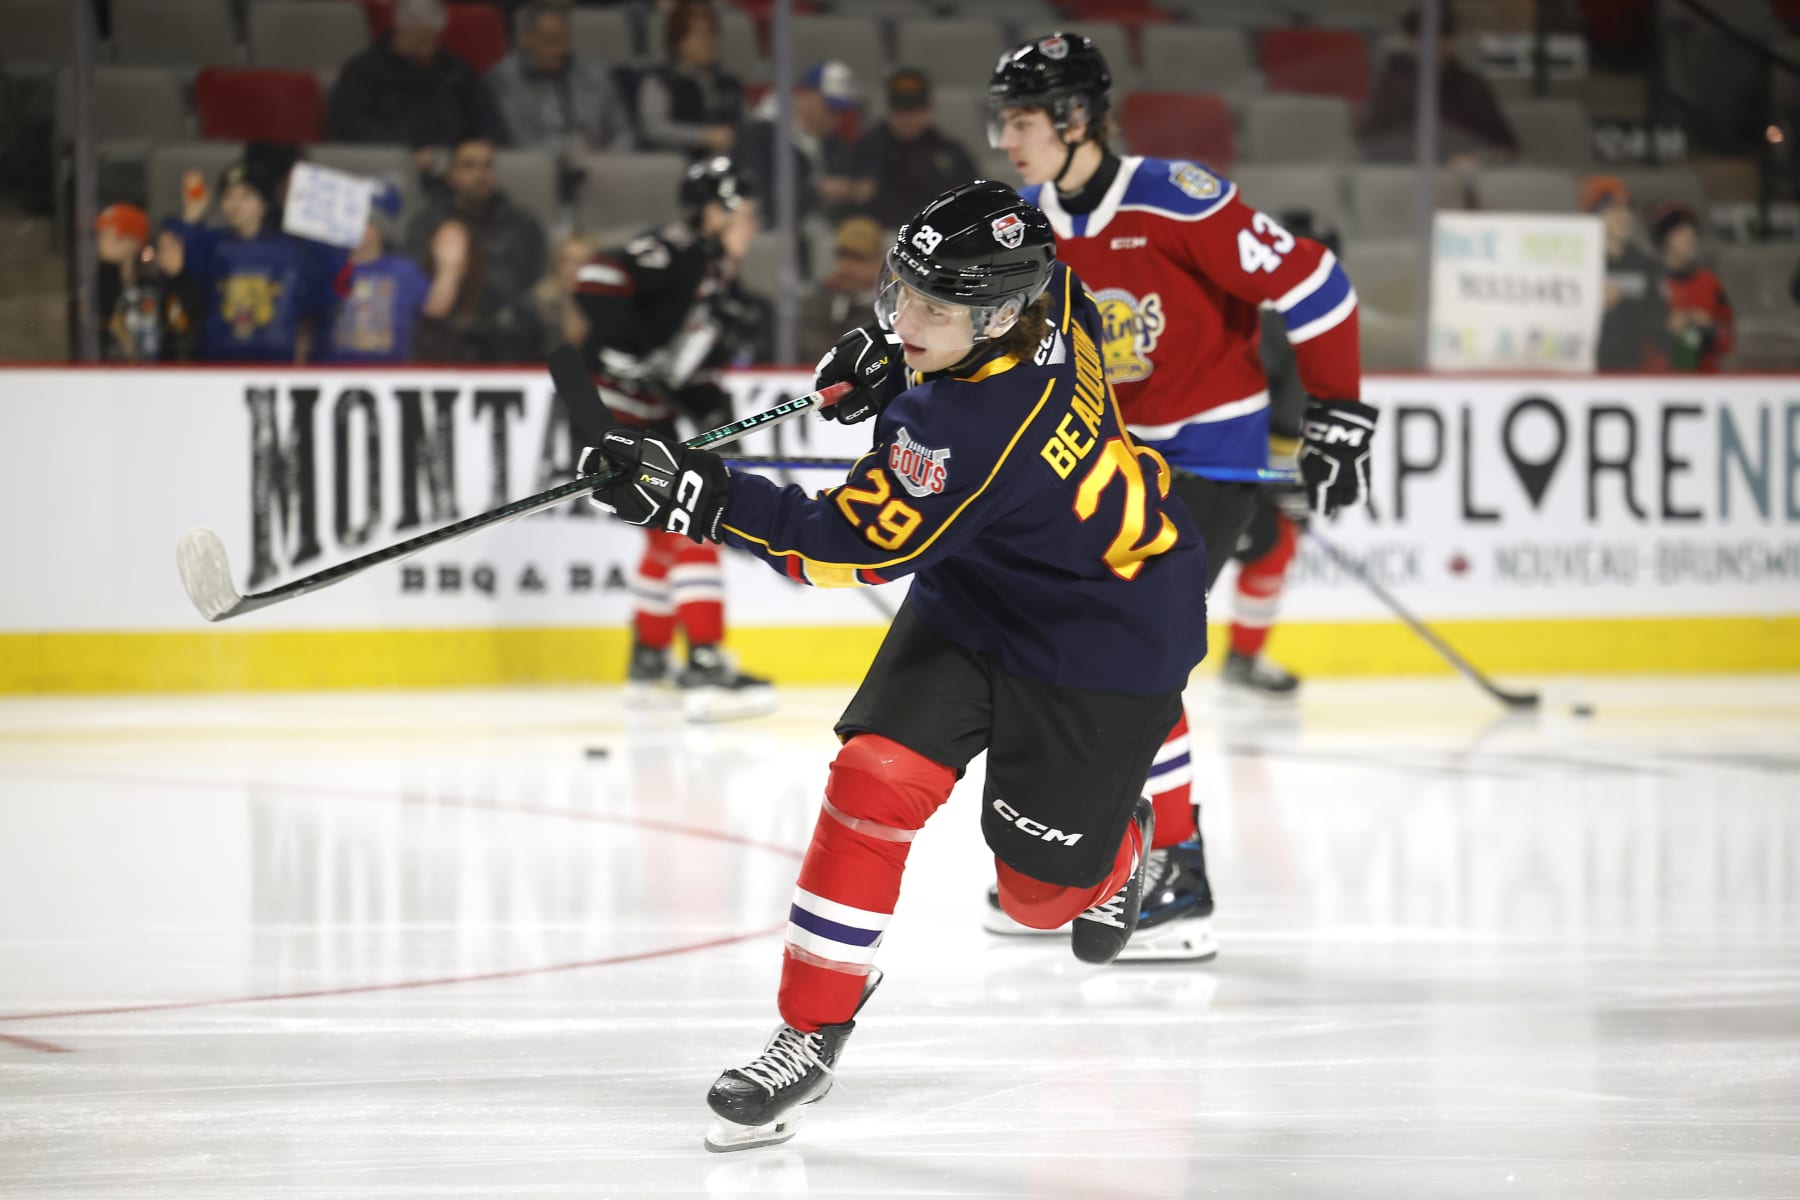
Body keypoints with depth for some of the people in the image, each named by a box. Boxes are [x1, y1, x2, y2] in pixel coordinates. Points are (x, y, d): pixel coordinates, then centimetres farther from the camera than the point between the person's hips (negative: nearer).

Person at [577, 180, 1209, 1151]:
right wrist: (890, 354, 4)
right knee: (875, 777, -13)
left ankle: (1115, 848, 45)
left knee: (1041, 887, 6)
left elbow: (851, 545, -35)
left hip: (1105, 635, -8)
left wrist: (697, 499, -40)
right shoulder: (1041, 290, -15)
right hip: (972, 597, 8)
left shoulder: (979, 431, -39)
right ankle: (812, 1031, -7)